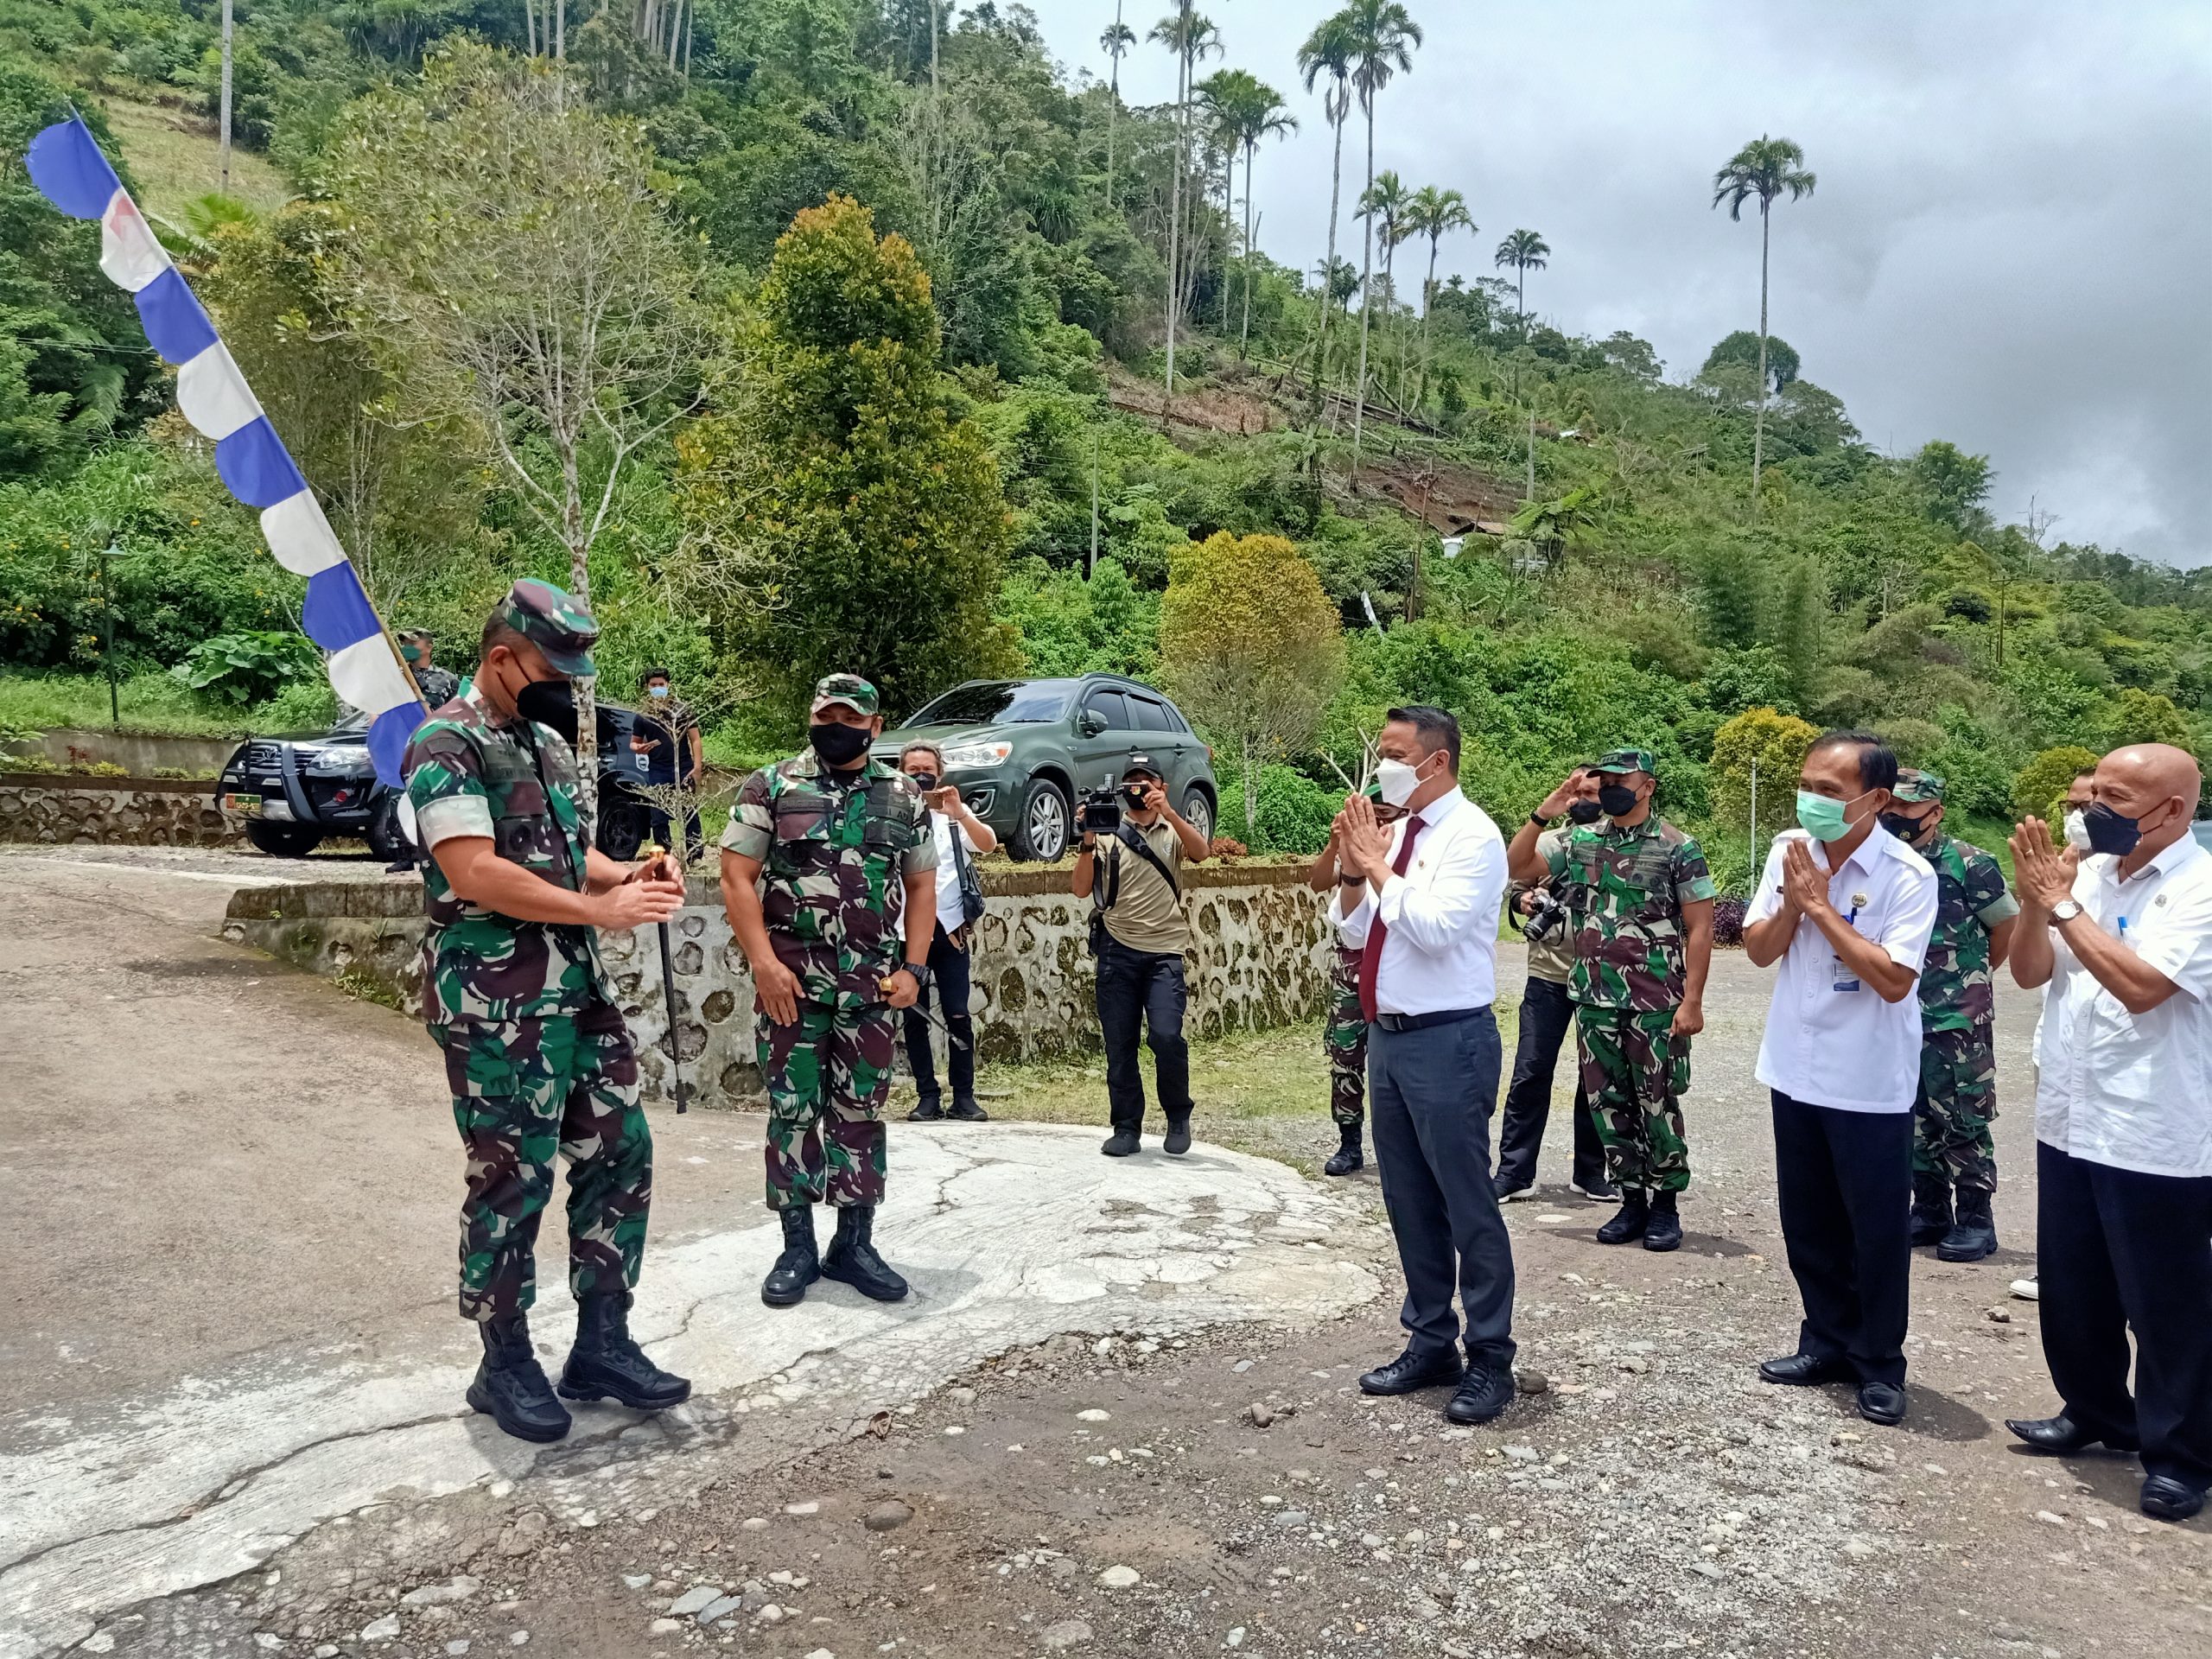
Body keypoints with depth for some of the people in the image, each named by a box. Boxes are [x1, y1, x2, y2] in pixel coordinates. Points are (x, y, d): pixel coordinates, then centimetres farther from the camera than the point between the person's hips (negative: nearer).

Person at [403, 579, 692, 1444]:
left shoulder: (546, 742, 16)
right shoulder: (448, 745, -11)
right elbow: (476, 874, -21)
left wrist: (626, 875, 3)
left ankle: (601, 1345, 22)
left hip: (579, 989, 9)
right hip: (497, 1005, -8)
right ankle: (506, 1364, 19)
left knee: (618, 1152, 9)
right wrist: (603, 908, -20)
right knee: (511, 1181, 2)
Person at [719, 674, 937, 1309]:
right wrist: (764, 962, -14)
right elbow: (737, 878, -5)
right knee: (792, 1110, 4)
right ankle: (797, 1246, 14)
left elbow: (921, 886, 11)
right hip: (791, 978, -2)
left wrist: (913, 967, 0)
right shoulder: (770, 788, 0)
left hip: (873, 983, 2)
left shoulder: (904, 797, 8)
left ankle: (855, 1244, 18)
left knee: (861, 1112, 8)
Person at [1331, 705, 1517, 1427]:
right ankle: (1430, 1344, 29)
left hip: (1448, 1042, -8)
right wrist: (1354, 867, -3)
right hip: (1388, 1037, 8)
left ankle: (1489, 1360, 15)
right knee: (1408, 1201, 16)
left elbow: (1434, 927, -26)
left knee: (1467, 1204, 1)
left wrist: (1378, 864, -17)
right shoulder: (1395, 831, 10)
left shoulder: (1472, 836, -13)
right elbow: (1353, 931, 12)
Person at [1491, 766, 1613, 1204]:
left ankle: (1590, 1172, 23)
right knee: (1530, 1073, -1)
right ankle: (1514, 1173, 7)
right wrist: (1522, 899, -9)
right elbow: (1513, 885, 12)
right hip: (1549, 976, 0)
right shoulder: (1546, 842, 7)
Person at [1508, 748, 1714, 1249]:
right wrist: (1543, 814, -6)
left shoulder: (1678, 848, -6)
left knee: (1658, 1106, 4)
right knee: (1608, 1105, 10)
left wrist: (1692, 1001, -13)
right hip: (1594, 1002, 5)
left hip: (1656, 1006, -4)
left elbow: (1699, 929, -7)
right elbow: (1518, 867, 6)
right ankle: (1632, 1201, 23)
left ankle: (1665, 1205, 19)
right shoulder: (1580, 842, 7)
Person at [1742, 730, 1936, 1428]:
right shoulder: (1788, 851, -2)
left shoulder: (1908, 875, -17)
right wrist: (1793, 899, -16)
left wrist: (1821, 906, -22)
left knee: (1877, 1229, 7)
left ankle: (1879, 1364, 24)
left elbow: (1894, 980, -24)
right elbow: (1758, 951, 1)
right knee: (1807, 1221, 16)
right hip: (1796, 1069, 5)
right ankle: (1828, 1343, 32)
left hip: (1870, 1083, -5)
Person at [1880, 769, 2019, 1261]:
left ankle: (1976, 1220, 11)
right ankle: (1929, 1211, 24)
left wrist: (1968, 976, 9)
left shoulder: (1968, 865, -10)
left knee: (1963, 1122, 1)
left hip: (1958, 1019, -6)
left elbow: (2007, 926, 0)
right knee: (1916, 1120, 13)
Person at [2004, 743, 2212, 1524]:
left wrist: (2061, 904, -19)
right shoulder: (2085, 873, 5)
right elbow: (2029, 973, 5)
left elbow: (2142, 986, -25)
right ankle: (2093, 1411, 37)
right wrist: (2034, 899, -11)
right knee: (2072, 1288, 19)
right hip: (2068, 1122, 7)